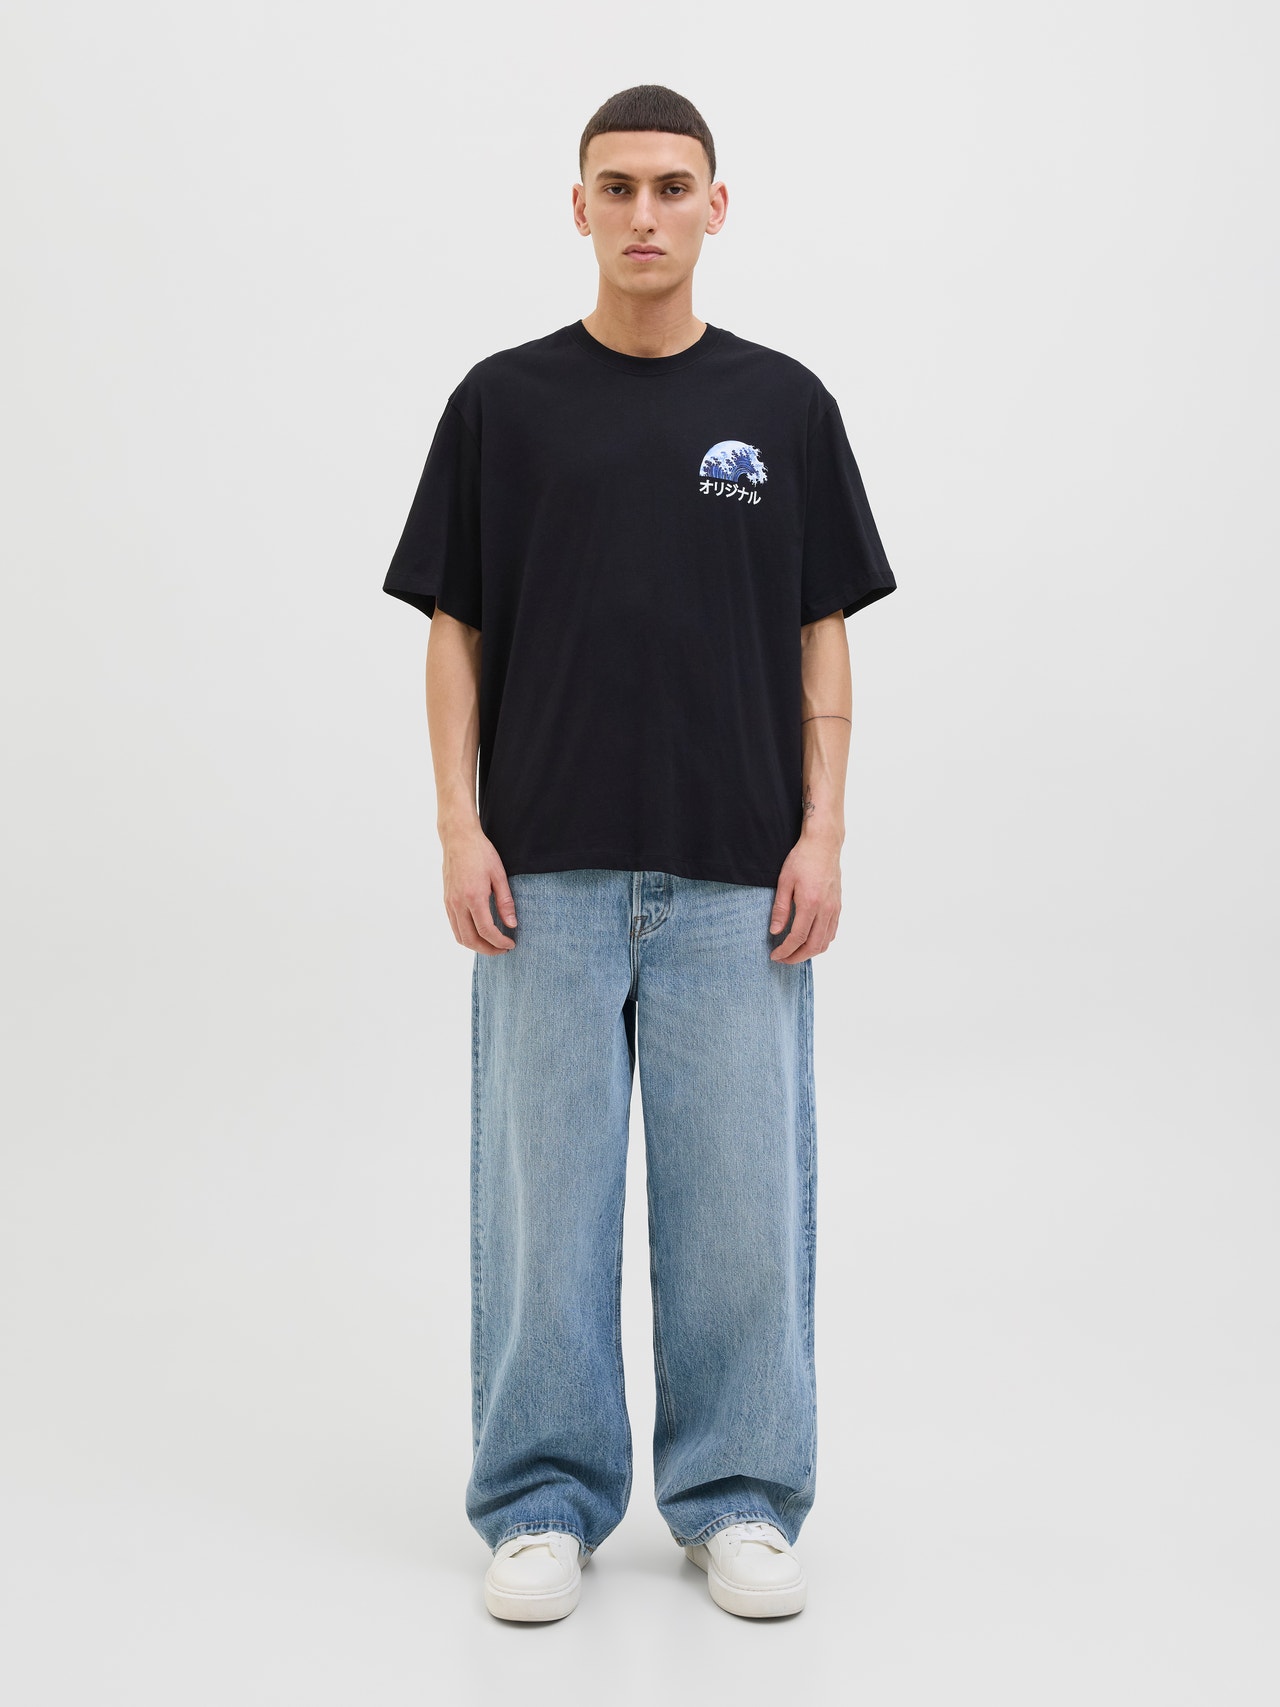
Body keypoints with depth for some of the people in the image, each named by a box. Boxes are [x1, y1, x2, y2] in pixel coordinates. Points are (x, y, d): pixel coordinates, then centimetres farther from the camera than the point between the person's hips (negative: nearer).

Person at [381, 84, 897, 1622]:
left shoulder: (783, 404, 7)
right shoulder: (504, 401, 5)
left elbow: (822, 633, 6)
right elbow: (455, 629, 4)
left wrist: (822, 831, -4)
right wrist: (460, 827, -6)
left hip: (734, 875, 1)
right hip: (549, 872, 0)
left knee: (741, 1194, 5)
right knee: (544, 1191, 4)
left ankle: (738, 1497, 20)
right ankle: (543, 1499, 18)